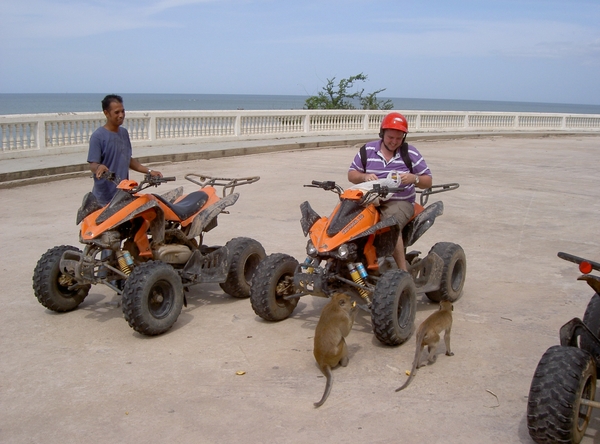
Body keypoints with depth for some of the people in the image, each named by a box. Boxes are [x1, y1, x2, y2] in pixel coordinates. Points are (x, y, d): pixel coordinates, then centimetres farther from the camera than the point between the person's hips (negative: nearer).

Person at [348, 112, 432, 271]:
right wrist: (364, 176, -10)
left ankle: (403, 272, -25)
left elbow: (428, 181, 7)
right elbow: (351, 174, 13)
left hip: (400, 202, -3)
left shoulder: (410, 153, 4)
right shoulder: (367, 150, 8)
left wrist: (413, 178, -16)